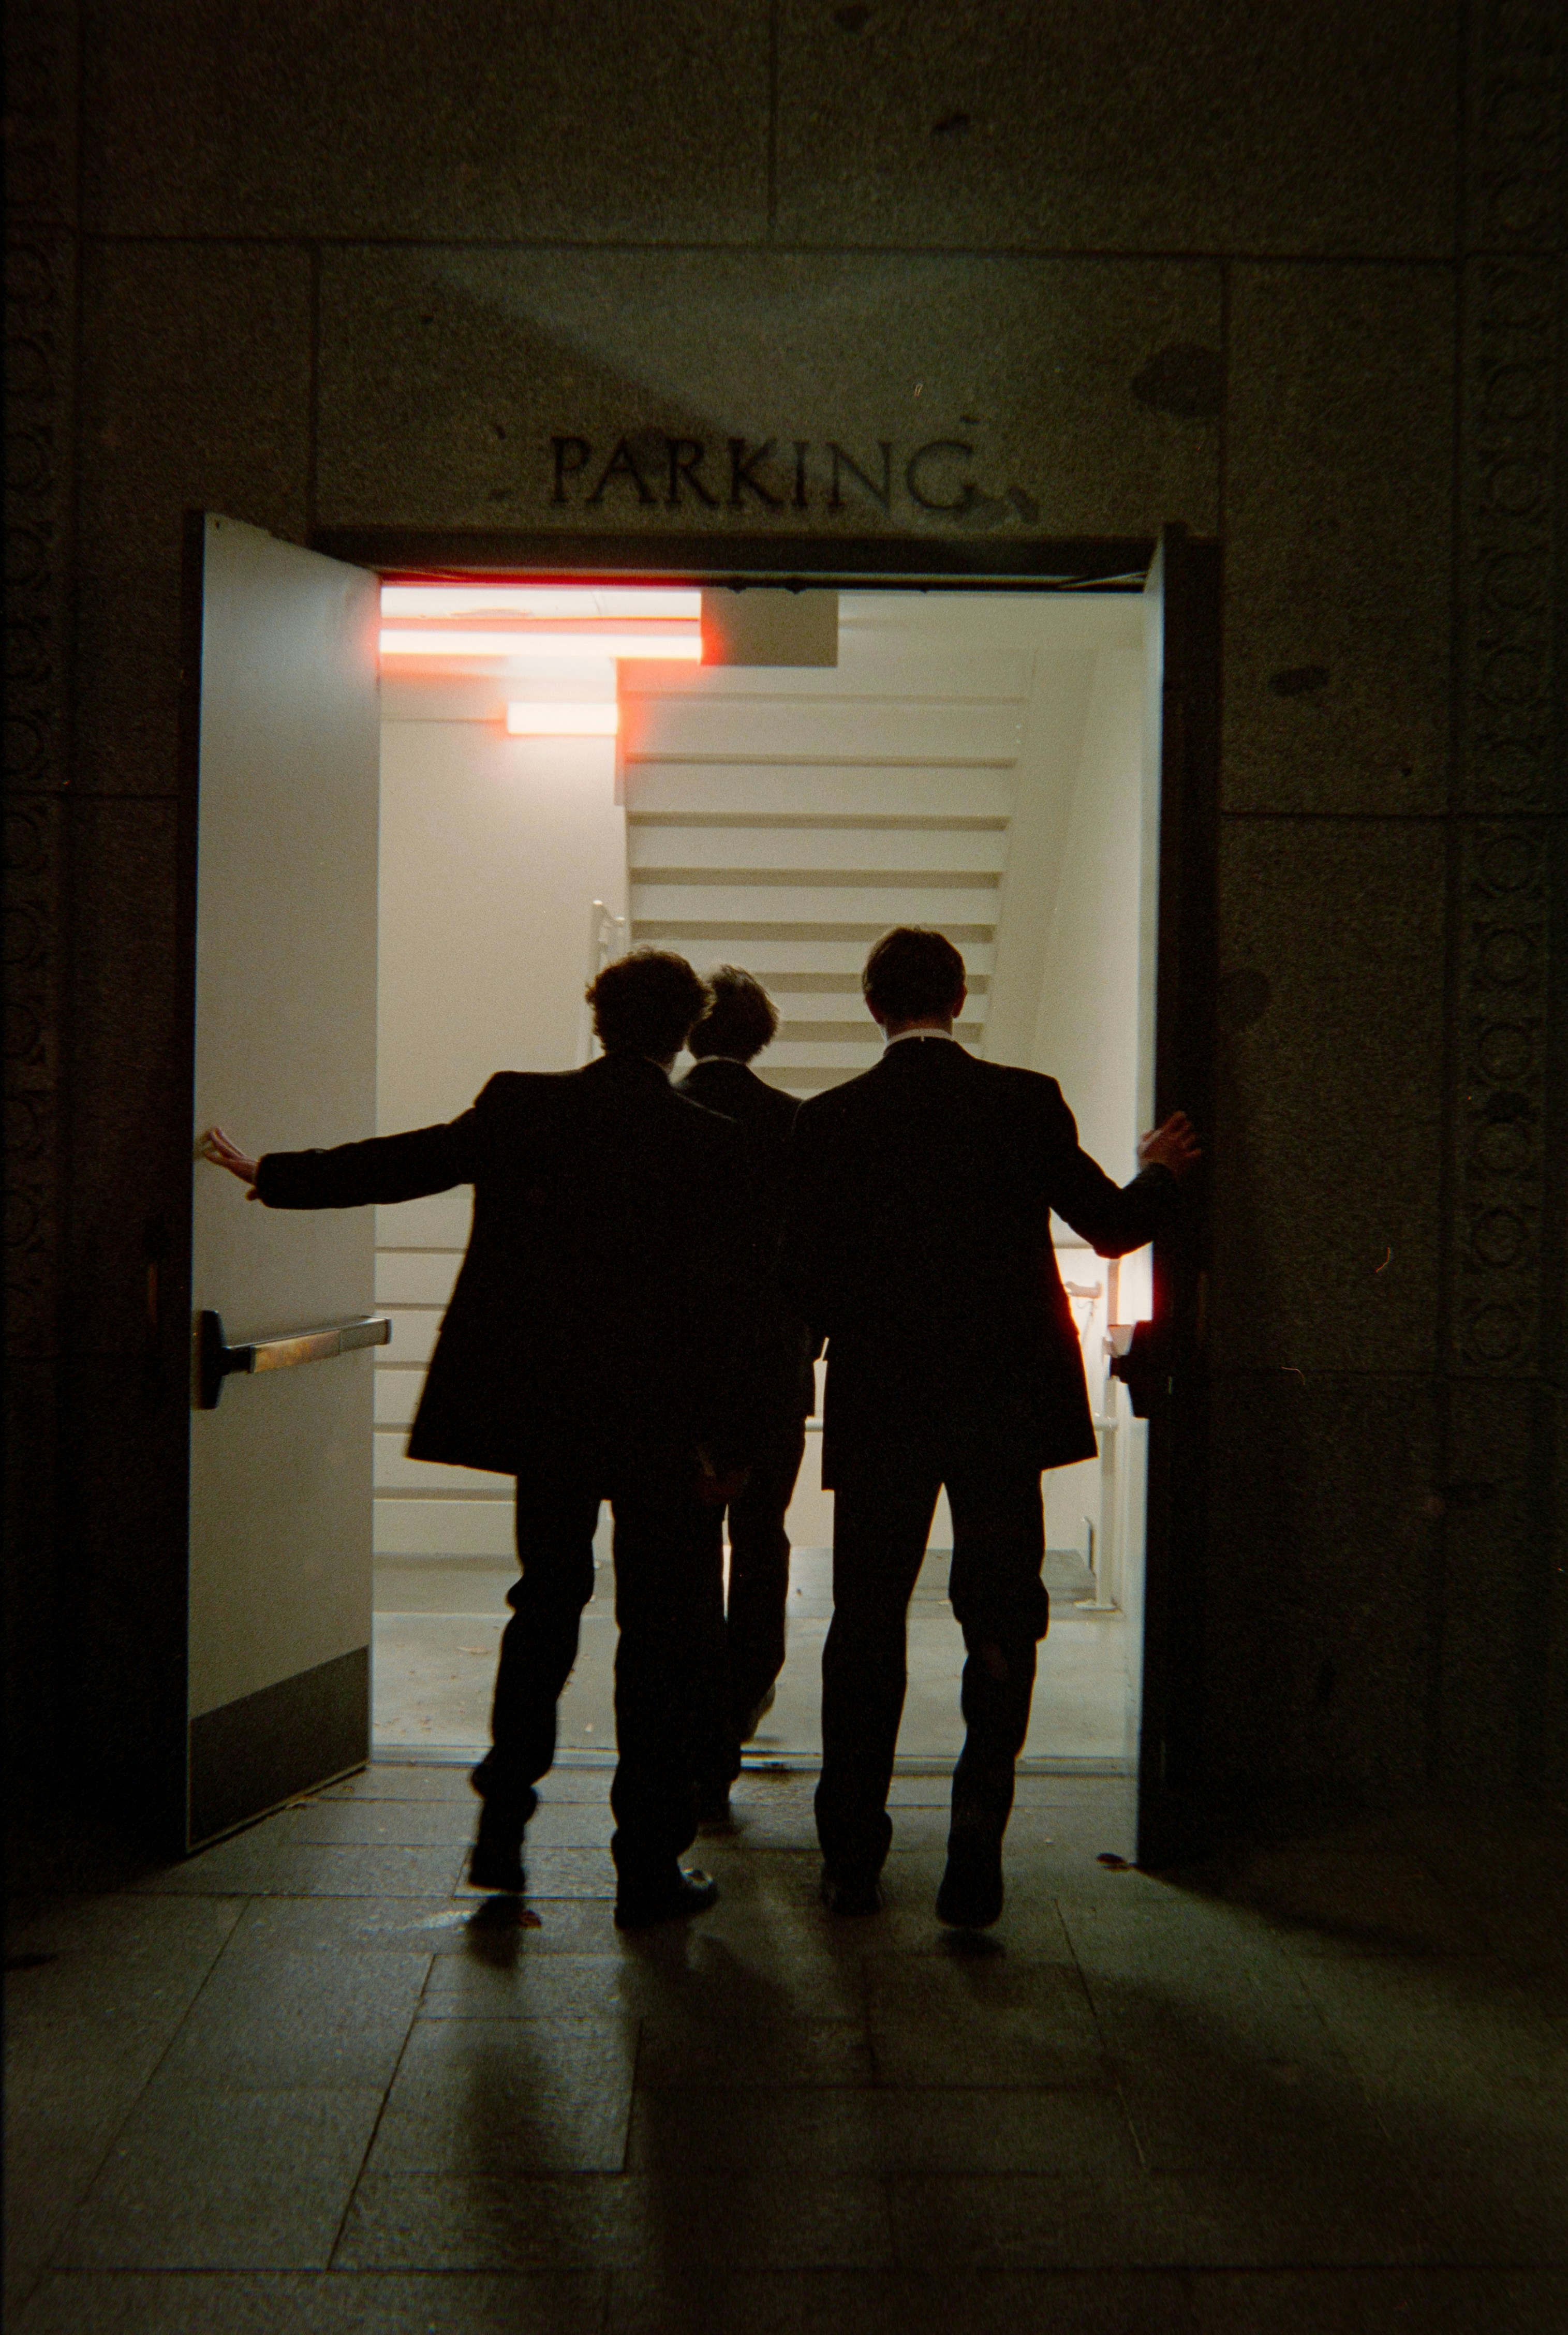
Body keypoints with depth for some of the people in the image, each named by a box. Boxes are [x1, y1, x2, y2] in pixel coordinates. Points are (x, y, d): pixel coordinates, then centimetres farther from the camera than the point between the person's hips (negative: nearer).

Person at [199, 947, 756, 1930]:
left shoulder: (523, 1107, -2)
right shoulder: (713, 1141, -8)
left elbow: (395, 1165, 5)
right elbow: (730, 1304, -9)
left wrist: (270, 1174, 20)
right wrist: (726, 1440, -2)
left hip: (542, 1408, 3)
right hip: (660, 1425, -3)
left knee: (546, 1604, 20)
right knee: (658, 1636, 7)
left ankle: (503, 1822, 21)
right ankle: (650, 1861, 12)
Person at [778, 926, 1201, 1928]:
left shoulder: (829, 1121, -3)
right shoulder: (1026, 1102, -4)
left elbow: (805, 1279, -2)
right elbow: (1114, 1224, 3)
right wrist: (1161, 1171, 23)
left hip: (879, 1405, 1)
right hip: (1004, 1401, 0)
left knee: (867, 1623, 11)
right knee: (1001, 1622, 8)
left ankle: (853, 1854, 15)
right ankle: (977, 1835, 0)